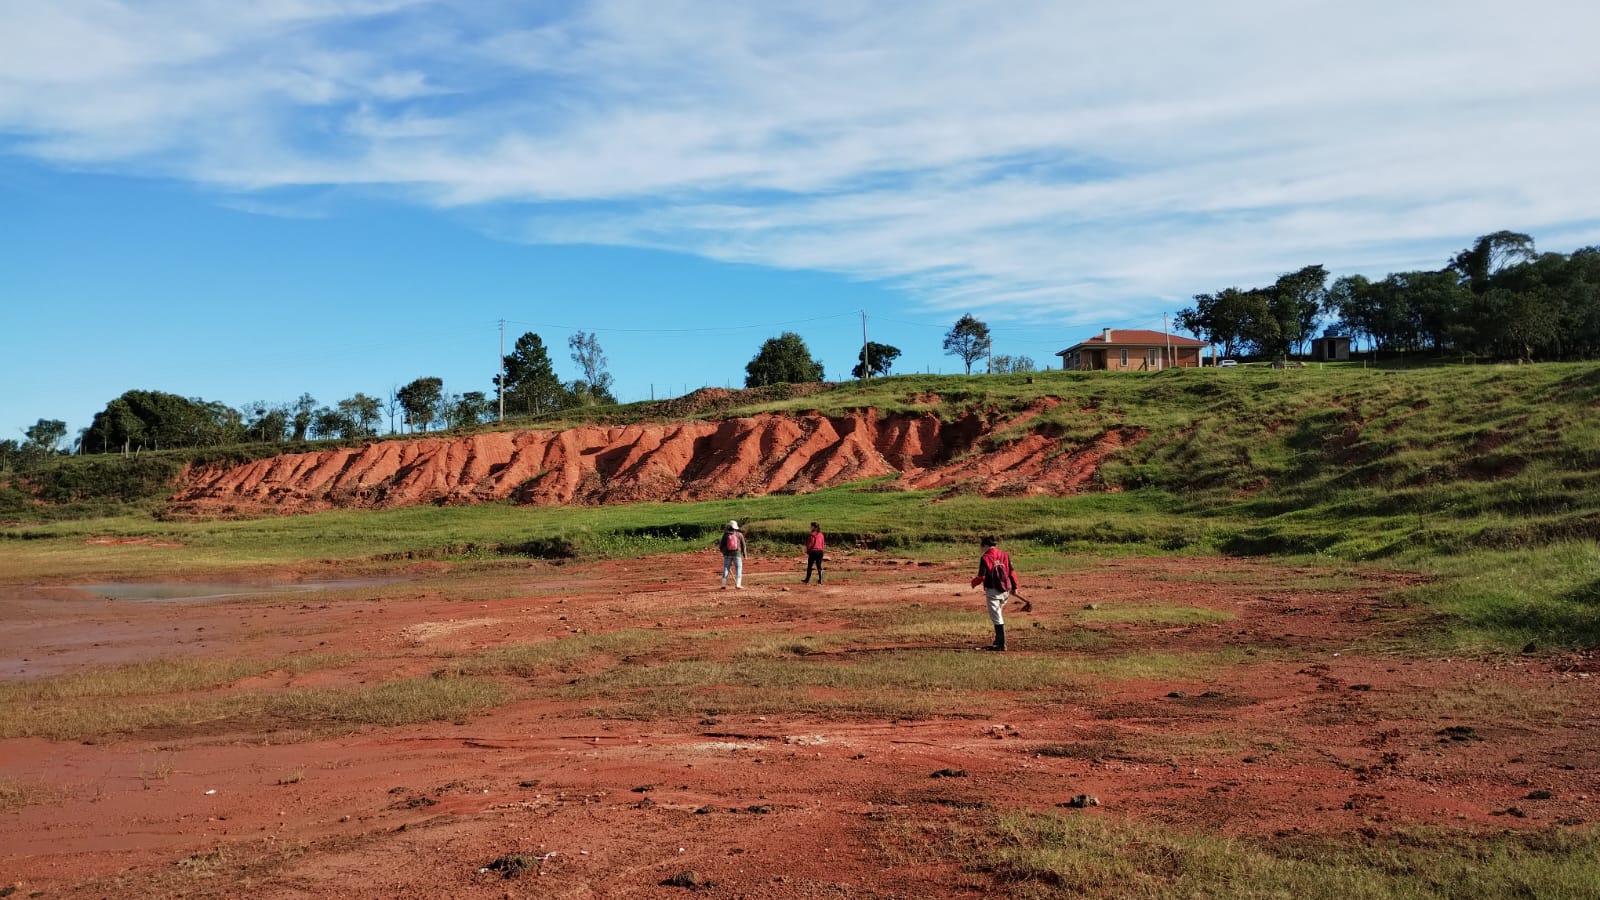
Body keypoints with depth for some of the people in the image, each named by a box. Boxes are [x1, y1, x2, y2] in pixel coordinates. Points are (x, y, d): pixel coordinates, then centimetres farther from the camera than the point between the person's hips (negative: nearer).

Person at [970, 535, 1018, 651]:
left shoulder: (985, 558, -10)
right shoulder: (1004, 555, 7)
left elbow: (981, 576, -14)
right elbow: (1012, 571, 4)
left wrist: (974, 582, 5)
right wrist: (1014, 586, 11)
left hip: (992, 590, -6)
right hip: (1005, 590, 6)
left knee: (996, 617, -3)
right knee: (997, 615, 21)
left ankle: (1001, 645, -6)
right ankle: (998, 642, 25)